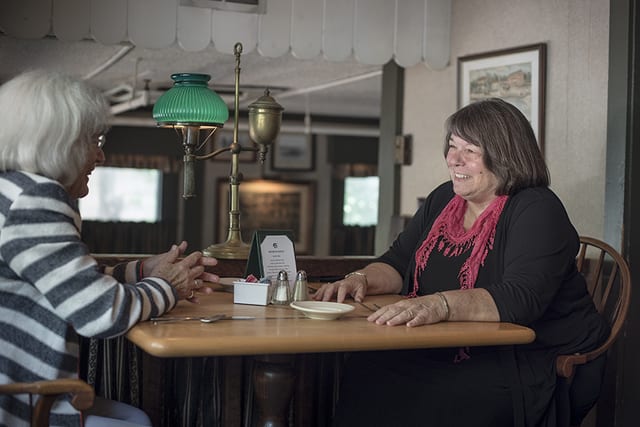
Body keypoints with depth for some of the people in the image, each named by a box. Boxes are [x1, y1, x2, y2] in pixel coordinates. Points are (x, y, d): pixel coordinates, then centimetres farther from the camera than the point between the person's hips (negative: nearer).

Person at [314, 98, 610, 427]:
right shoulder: (444, 199, 14)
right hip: (447, 355, 7)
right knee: (363, 372, -18)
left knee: (421, 400, -30)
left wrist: (440, 305, -39)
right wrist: (361, 279, -5)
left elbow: (521, 299, -25)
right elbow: (397, 263, 18)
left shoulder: (537, 211, -10)